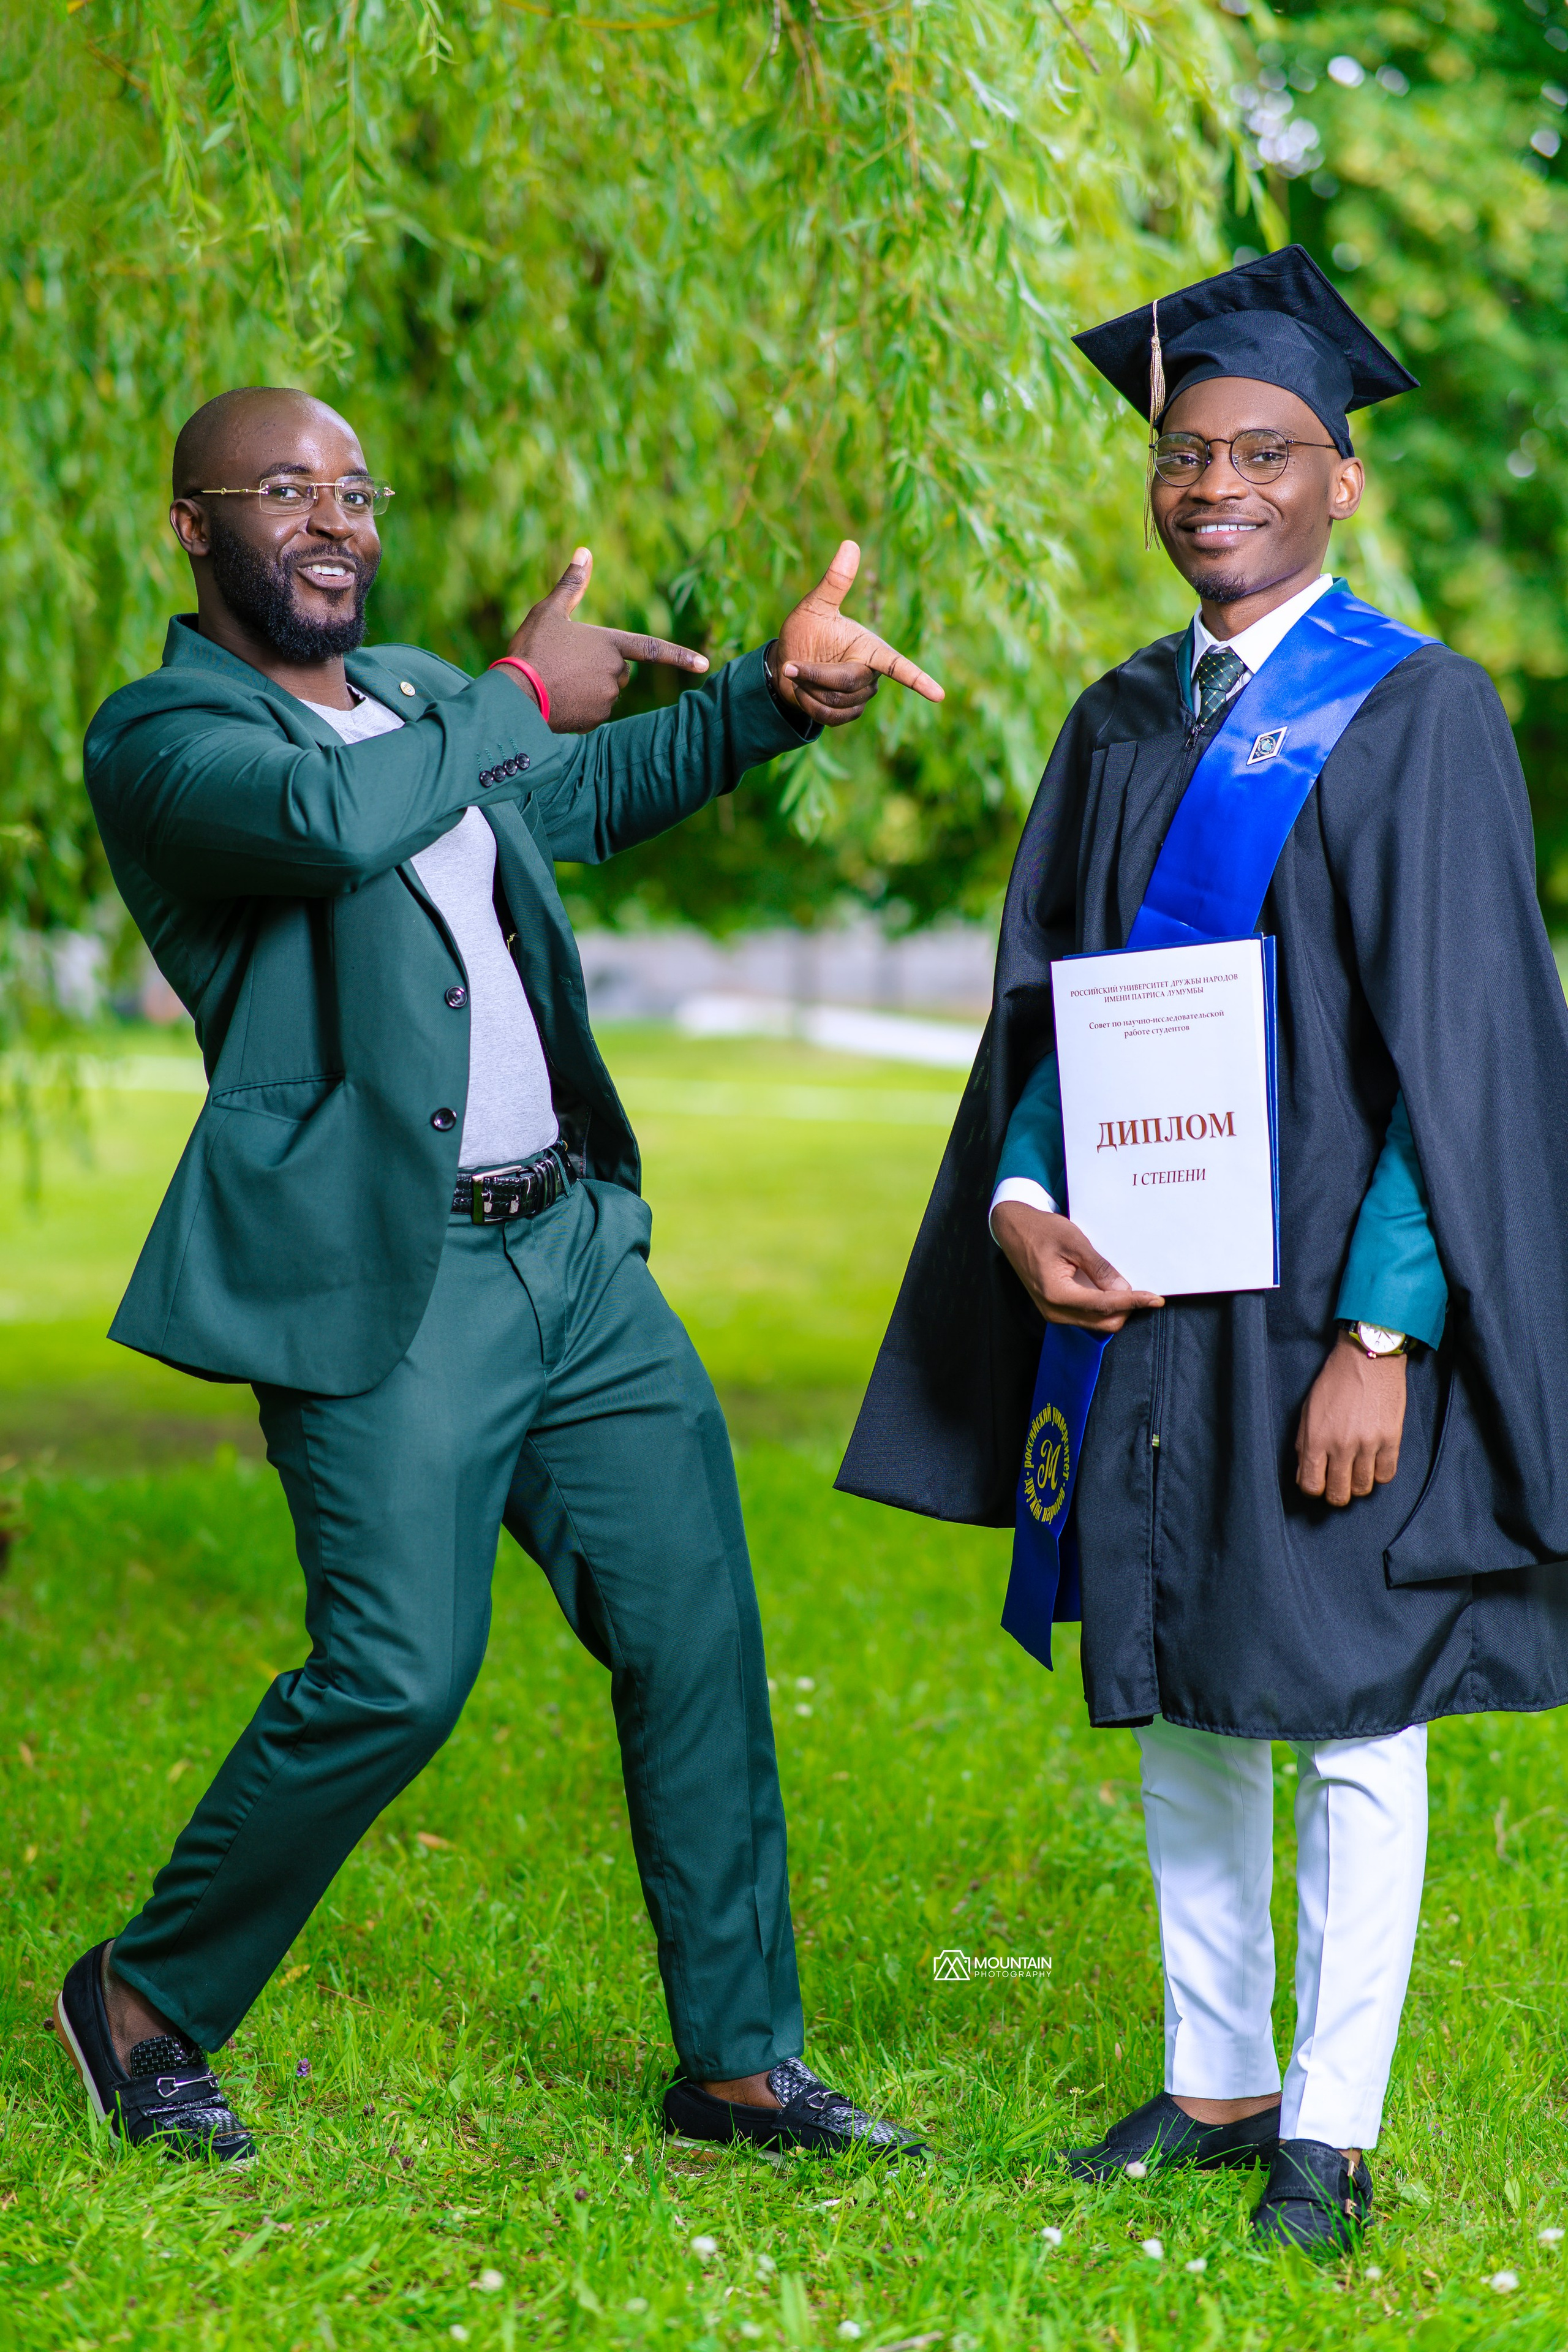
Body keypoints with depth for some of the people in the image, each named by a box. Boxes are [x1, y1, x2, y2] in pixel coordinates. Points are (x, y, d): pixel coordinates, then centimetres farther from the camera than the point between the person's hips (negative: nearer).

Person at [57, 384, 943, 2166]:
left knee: (698, 1640, 6)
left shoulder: (417, 695, 16)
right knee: (395, 1676, -13)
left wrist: (778, 693, 17)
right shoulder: (158, 739, -7)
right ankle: (144, 2001, 11)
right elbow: (332, 818, -29)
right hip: (387, 1283, -7)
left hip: (577, 1254, 8)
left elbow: (600, 786, 33)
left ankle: (739, 2063, 17)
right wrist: (520, 691, -15)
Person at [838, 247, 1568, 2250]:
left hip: (1322, 1305, -6)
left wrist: (1380, 1335, -19)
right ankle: (1215, 2079, 27)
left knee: (1346, 1721, 1)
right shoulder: (1120, 728, 11)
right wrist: (1022, 1203, -8)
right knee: (1174, 1700, 13)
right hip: (1134, 1296, 6)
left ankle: (1327, 2136, 12)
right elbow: (1042, 1007, 12)